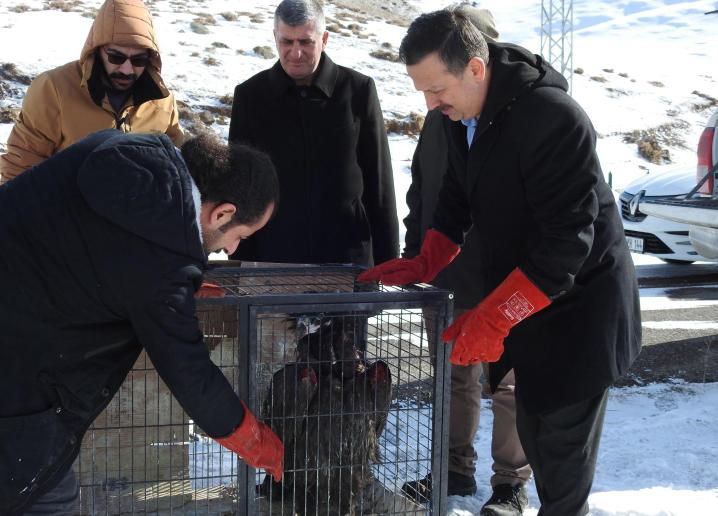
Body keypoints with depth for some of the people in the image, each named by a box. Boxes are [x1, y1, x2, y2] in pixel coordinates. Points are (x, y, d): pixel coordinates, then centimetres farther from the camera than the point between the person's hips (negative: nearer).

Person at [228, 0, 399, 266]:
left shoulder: (358, 90, -1)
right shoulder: (250, 96, 1)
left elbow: (379, 182, 3)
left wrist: (387, 258, 2)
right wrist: (239, 261, 3)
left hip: (348, 255, 0)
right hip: (272, 257, 1)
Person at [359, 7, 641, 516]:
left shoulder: (554, 118, -29)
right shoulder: (460, 113, -2)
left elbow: (566, 242, -30)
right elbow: (458, 195, 13)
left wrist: (493, 318, -30)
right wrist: (425, 263, 0)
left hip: (577, 308, -8)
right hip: (521, 300, 8)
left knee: (563, 441, 1)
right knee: (532, 430, 17)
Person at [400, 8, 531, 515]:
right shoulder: (439, 119, 9)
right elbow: (420, 192, 16)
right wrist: (415, 254, 11)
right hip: (446, 277, 6)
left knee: (507, 386, 7)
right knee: (454, 378, 17)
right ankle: (457, 469, 32)